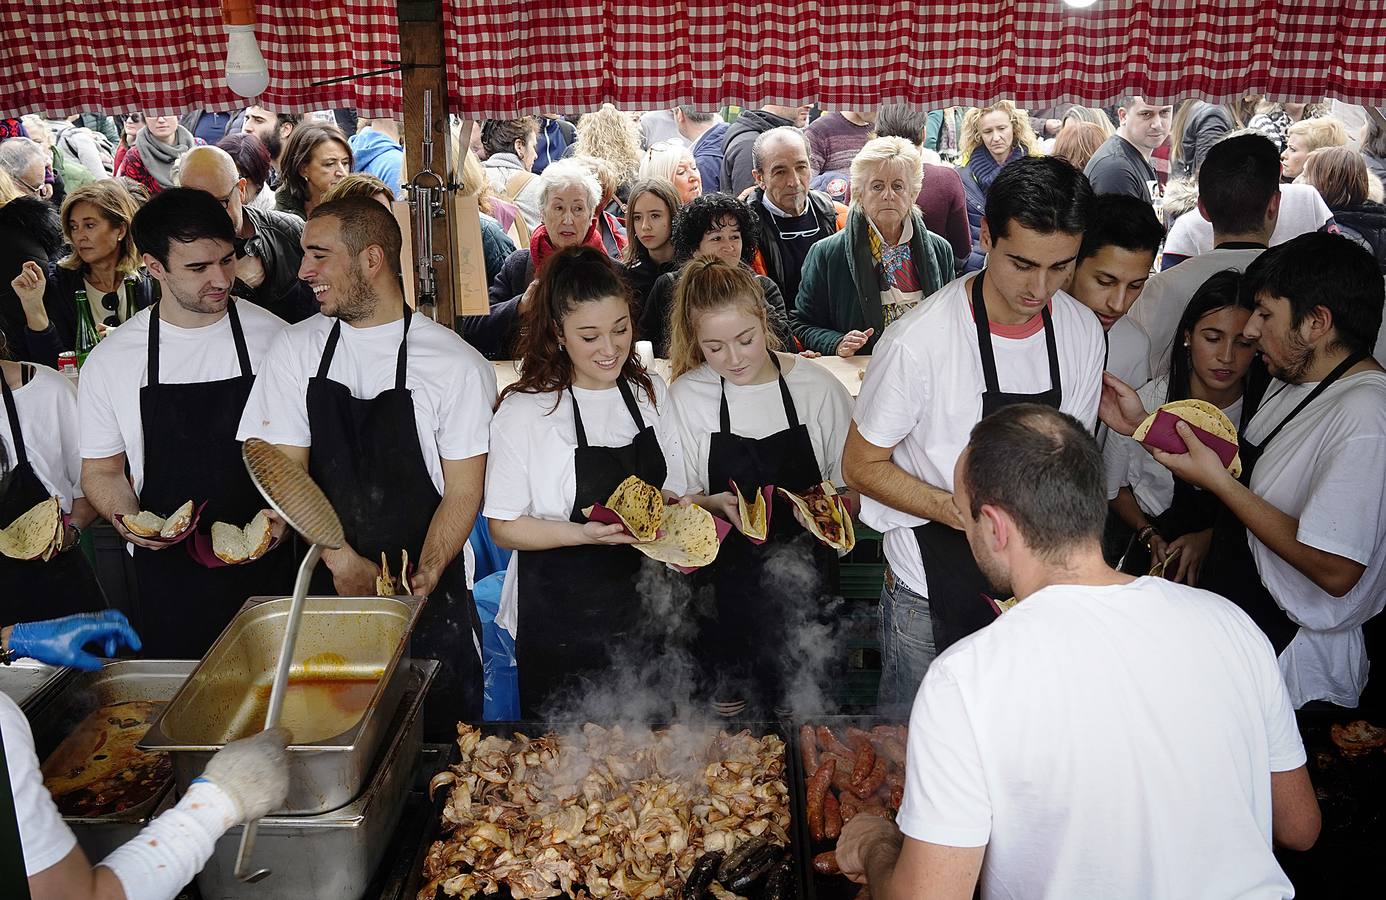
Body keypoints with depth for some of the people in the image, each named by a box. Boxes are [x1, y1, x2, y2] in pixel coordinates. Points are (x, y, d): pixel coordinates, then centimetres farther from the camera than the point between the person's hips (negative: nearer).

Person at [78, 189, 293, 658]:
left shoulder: (271, 336, -3)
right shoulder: (109, 360, 0)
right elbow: (101, 470, 9)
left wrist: (284, 510, -14)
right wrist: (128, 520, -11)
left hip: (265, 564, 0)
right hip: (168, 570, 1)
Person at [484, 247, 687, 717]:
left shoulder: (652, 392, 0)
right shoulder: (524, 411, -16)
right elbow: (504, 527, -13)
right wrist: (585, 533, -27)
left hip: (641, 611, 5)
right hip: (560, 621, -4)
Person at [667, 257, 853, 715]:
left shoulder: (818, 386, -7)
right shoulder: (686, 397, -5)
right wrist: (718, 504, -20)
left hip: (806, 584, 0)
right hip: (725, 588, 0)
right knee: (728, 711, 13)